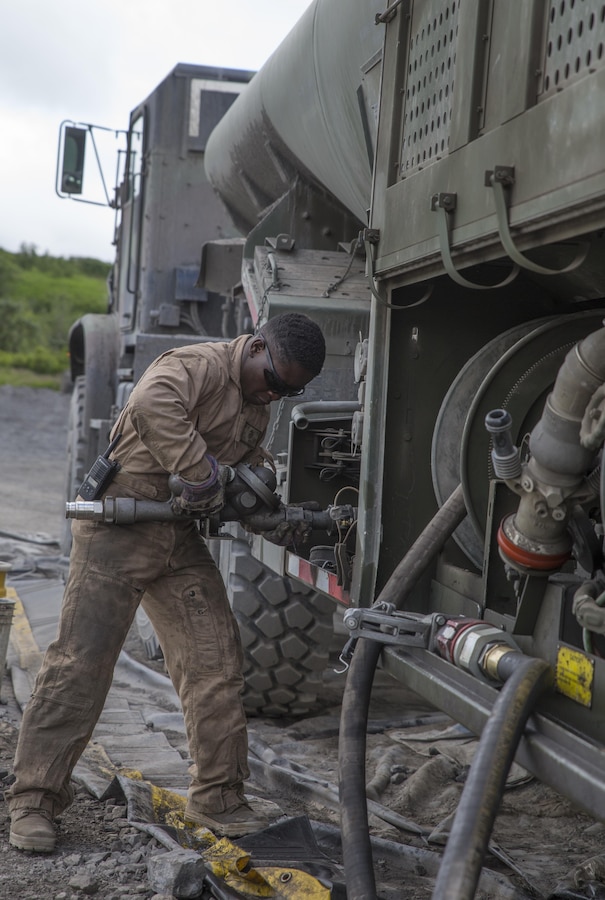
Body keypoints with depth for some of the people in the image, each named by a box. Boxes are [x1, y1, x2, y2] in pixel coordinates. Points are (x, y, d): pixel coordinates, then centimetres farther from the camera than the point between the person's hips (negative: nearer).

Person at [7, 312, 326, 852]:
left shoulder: (258, 407, 14)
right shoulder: (199, 366, -15)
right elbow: (151, 405, -37)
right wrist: (203, 475, -33)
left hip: (181, 537, 8)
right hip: (119, 523, -8)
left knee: (215, 661, 4)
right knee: (81, 661, -6)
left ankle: (216, 796, 15)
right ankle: (35, 800, 4)